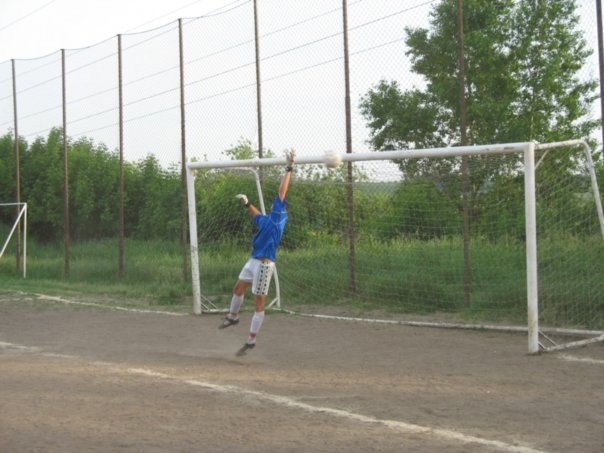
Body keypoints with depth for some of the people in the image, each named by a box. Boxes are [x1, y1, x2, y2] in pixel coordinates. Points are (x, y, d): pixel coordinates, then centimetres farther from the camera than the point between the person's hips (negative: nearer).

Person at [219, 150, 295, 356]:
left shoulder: (278, 217, -8)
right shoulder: (266, 219, 13)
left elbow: (282, 193, -16)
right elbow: (256, 215, 39)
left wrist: (289, 169, -16)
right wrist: (247, 203, 33)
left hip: (264, 264, -9)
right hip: (253, 260, 9)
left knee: (259, 302, -1)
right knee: (238, 289, 23)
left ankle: (251, 340, 5)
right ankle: (233, 317, 48)